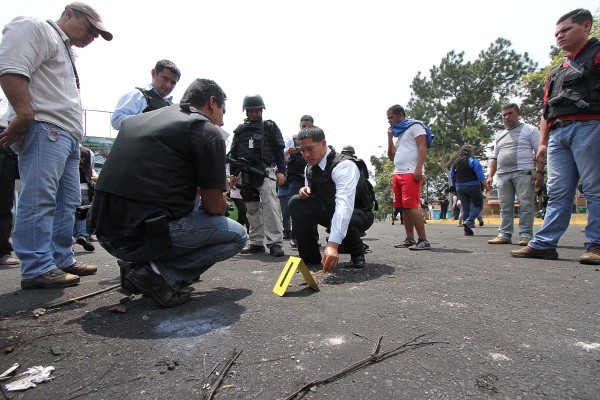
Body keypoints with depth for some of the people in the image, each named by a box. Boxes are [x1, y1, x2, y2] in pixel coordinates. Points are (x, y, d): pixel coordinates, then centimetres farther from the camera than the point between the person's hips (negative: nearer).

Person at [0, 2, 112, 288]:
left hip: (68, 136, 10)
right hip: (45, 129, -10)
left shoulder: (67, 52, 31)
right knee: (39, 200, -11)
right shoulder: (35, 28, 3)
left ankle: (62, 260, 15)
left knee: (67, 202, 8)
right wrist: (25, 114, -20)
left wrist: (76, 137, 19)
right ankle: (37, 269, -8)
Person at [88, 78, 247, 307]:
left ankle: (145, 263, 14)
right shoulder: (207, 130, -4)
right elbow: (213, 205, -5)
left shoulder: (138, 119, 18)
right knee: (237, 235, 8)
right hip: (144, 236, -8)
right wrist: (223, 206, 19)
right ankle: (162, 274, -6)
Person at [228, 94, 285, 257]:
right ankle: (256, 242, 14)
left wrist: (281, 170, -8)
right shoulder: (239, 130, 17)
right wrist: (233, 173, 12)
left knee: (270, 205, -17)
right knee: (252, 208, 7)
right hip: (247, 174, 5)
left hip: (266, 172, -5)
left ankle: (276, 243, -17)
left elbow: (279, 150, 1)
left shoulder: (270, 127, 7)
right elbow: (234, 153, 20)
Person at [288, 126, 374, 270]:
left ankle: (357, 253, -4)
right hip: (329, 211, 6)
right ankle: (310, 256, -3)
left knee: (343, 220, -40)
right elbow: (310, 196, 10)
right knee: (296, 203, -13)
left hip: (358, 214, -6)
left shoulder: (344, 165, -28)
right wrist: (306, 192, -17)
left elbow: (344, 205, -43)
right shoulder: (310, 168, -3)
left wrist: (333, 244, -54)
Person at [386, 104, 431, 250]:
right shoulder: (399, 132, 26)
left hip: (411, 173, -8)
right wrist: (390, 137, 18)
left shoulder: (415, 126, 3)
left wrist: (418, 168, -21)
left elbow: (422, 147, -9)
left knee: (411, 206, -15)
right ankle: (410, 239, 8)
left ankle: (423, 241, -13)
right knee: (404, 208, 5)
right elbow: (391, 157, 26)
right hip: (398, 174, 8)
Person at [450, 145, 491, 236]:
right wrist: (487, 186, -9)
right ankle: (469, 221, -14)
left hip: (460, 187, 5)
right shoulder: (472, 160, -5)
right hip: (472, 186, -5)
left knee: (465, 208, 8)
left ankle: (467, 230, 6)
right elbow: (480, 175, -11)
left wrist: (455, 187, 20)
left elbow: (452, 177, 14)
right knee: (478, 205, 7)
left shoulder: (454, 163, 12)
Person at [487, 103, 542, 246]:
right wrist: (490, 175, 13)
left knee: (525, 205, -7)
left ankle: (526, 235, -3)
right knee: (505, 207, 4)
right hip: (503, 174, 5)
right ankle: (504, 234, 7)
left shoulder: (529, 130, 9)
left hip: (523, 172, -5)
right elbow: (495, 158, 24)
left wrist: (539, 172, -11)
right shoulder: (499, 136, 24)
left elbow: (540, 152, 0)